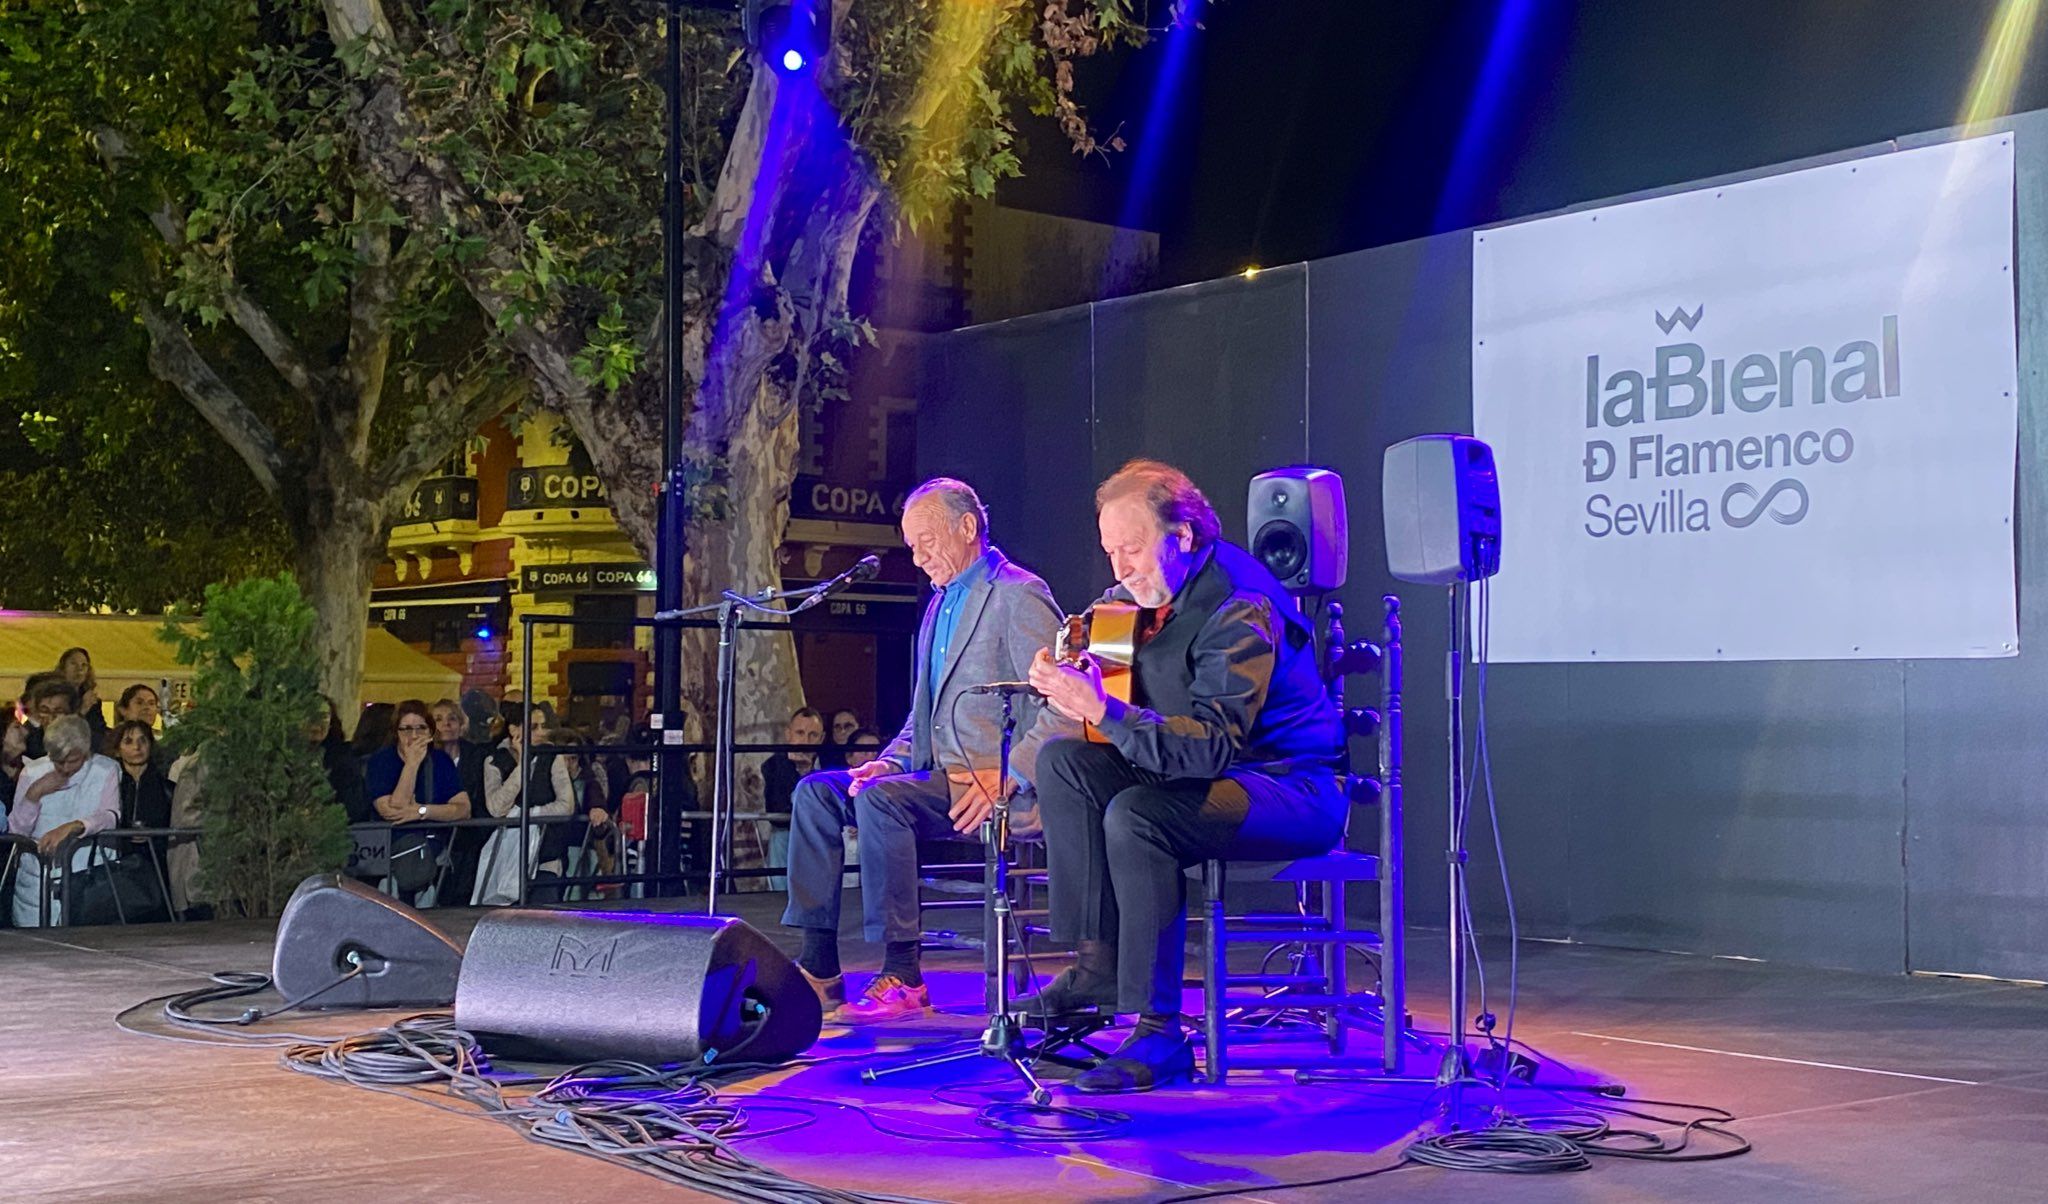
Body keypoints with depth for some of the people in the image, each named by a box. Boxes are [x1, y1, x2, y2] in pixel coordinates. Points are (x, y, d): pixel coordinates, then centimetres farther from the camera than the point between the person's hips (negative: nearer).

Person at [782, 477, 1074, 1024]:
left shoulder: (1019, 594, -9)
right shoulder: (941, 601, 20)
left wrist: (1006, 780, -24)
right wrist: (890, 761, 8)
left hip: (997, 785, -9)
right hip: (937, 774, 9)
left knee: (880, 797, -30)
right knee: (816, 791, -5)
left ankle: (902, 976, -25)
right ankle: (818, 970, -9)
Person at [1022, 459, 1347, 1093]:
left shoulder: (1240, 608, -23)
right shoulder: (1149, 585, 4)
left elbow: (1215, 745, -31)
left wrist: (1101, 710, -37)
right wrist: (1065, 676, -4)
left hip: (1294, 788, -9)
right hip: (1201, 773, 9)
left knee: (1136, 815, -33)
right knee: (1063, 762, -5)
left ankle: (1158, 1034, -27)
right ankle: (1097, 963, -8)